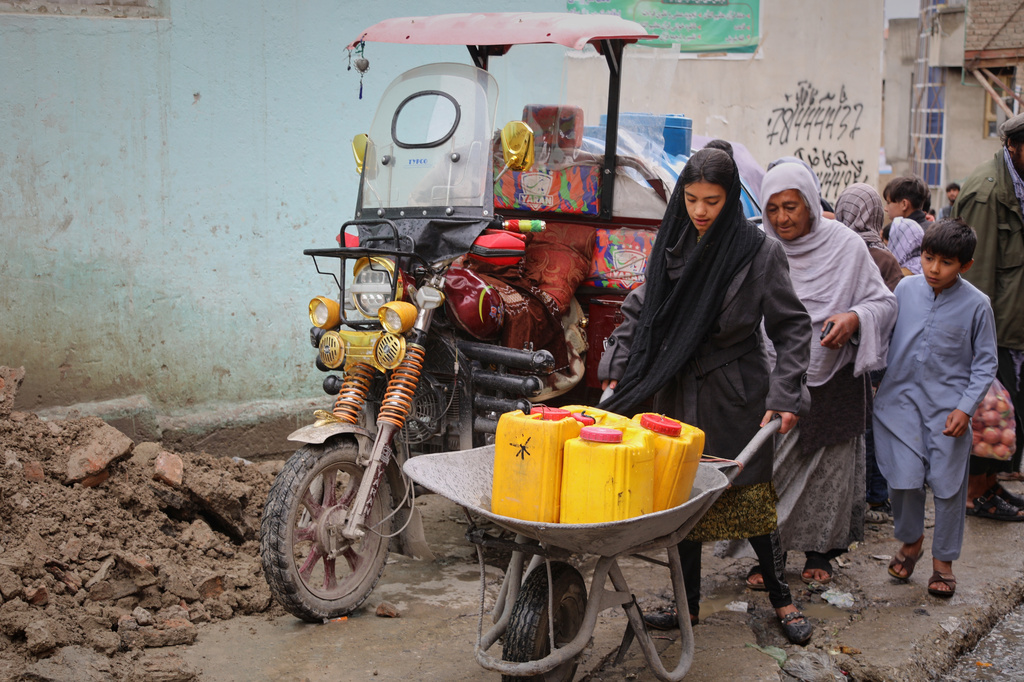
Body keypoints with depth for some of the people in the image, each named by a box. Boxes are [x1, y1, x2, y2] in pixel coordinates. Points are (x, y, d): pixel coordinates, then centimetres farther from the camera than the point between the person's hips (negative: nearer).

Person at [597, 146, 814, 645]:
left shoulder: (759, 251, -9)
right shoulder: (669, 246, 3)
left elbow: (792, 327, -5)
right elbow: (638, 312, 13)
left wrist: (784, 394, -13)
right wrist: (617, 368, 5)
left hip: (736, 398, -4)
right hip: (677, 395, 4)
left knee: (750, 499, 3)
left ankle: (781, 599, 21)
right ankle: (689, 603, 23)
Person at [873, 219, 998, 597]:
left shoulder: (976, 304, -7)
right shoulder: (906, 288, -1)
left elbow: (985, 363, -1)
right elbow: (885, 334, 13)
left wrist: (966, 408, -10)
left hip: (949, 407, -2)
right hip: (902, 399, 2)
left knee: (947, 484, 3)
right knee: (903, 479, -3)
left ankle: (943, 560, 21)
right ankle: (910, 541, 25)